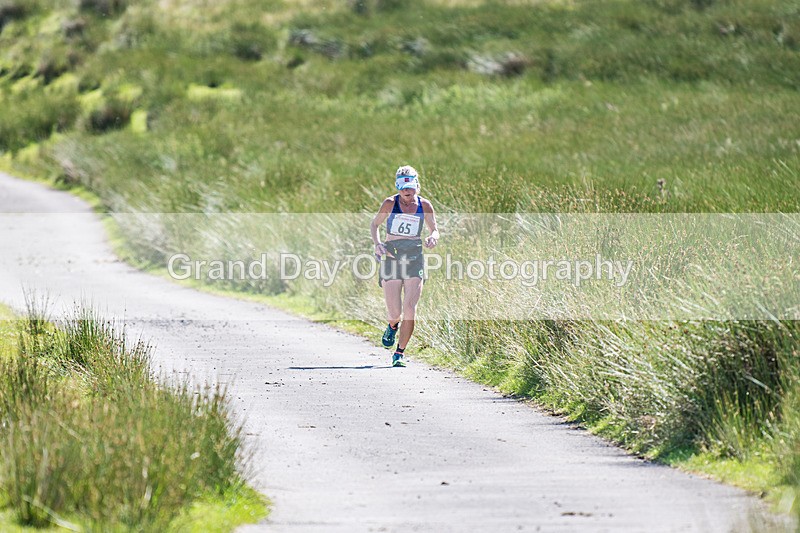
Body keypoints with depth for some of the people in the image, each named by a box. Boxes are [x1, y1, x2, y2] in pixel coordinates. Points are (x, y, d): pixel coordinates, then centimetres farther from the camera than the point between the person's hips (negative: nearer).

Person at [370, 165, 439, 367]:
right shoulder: (390, 204, -2)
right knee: (394, 312, -4)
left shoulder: (424, 206, 1)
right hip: (391, 257, -1)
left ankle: (400, 353, 1)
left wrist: (432, 238, -14)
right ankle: (393, 325, 35)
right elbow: (375, 224, 11)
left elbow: (434, 230, 11)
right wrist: (377, 243, -7)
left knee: (409, 309, -11)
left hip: (414, 258, 1)